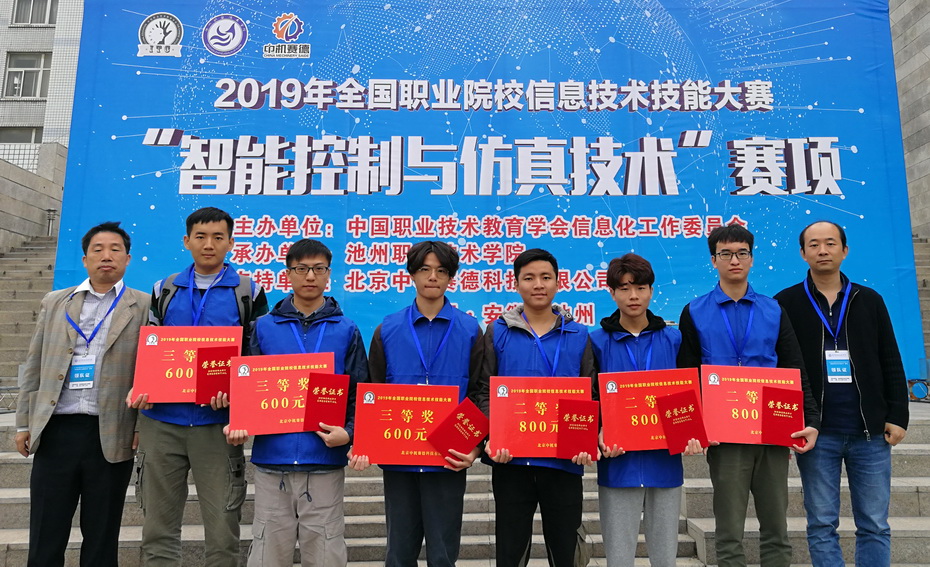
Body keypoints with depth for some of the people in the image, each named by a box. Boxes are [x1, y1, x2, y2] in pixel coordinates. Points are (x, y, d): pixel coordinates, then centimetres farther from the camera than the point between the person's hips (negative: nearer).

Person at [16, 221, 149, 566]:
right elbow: (33, 367, 13)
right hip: (55, 431, 3)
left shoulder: (143, 307, 1)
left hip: (110, 437, -2)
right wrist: (24, 423, 9)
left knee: (101, 539, 9)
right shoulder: (55, 303, 11)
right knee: (45, 538, 9)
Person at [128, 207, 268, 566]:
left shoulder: (248, 293, 3)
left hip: (216, 423, -2)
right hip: (161, 420, 3)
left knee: (222, 527, 3)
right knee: (158, 526, 10)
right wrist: (139, 388, -4)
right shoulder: (164, 290, 11)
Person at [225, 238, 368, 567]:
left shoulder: (347, 331, 4)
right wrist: (239, 424, -10)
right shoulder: (264, 327, 6)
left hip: (325, 464, -1)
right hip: (271, 462, 1)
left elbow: (360, 394, 4)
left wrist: (349, 432, -12)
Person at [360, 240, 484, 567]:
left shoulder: (469, 330, 1)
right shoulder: (387, 330, 4)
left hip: (448, 461, -1)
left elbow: (480, 395, 1)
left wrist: (475, 446, -12)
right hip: (398, 458, 1)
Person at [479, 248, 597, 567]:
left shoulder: (579, 336, 7)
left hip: (564, 461, 1)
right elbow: (483, 391, 1)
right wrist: (491, 438, -14)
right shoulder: (498, 333, 4)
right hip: (511, 460, 0)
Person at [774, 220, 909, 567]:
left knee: (875, 526, 7)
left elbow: (891, 364, 10)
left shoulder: (870, 301, 9)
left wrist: (897, 416, 2)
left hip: (870, 432, 2)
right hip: (816, 433, -2)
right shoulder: (785, 303, 2)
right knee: (821, 526, 4)